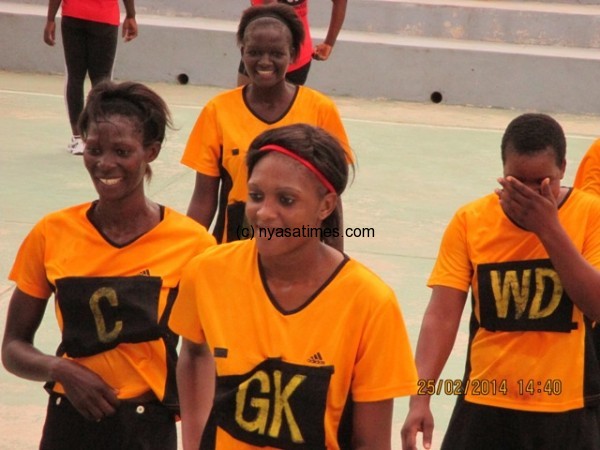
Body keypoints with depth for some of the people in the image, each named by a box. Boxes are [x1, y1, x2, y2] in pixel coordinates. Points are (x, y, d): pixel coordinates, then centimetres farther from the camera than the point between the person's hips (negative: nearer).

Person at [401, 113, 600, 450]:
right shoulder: (470, 220, -5)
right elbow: (442, 315, -9)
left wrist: (549, 229, -21)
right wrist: (421, 398, -20)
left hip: (568, 409, 0)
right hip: (484, 403, 1)